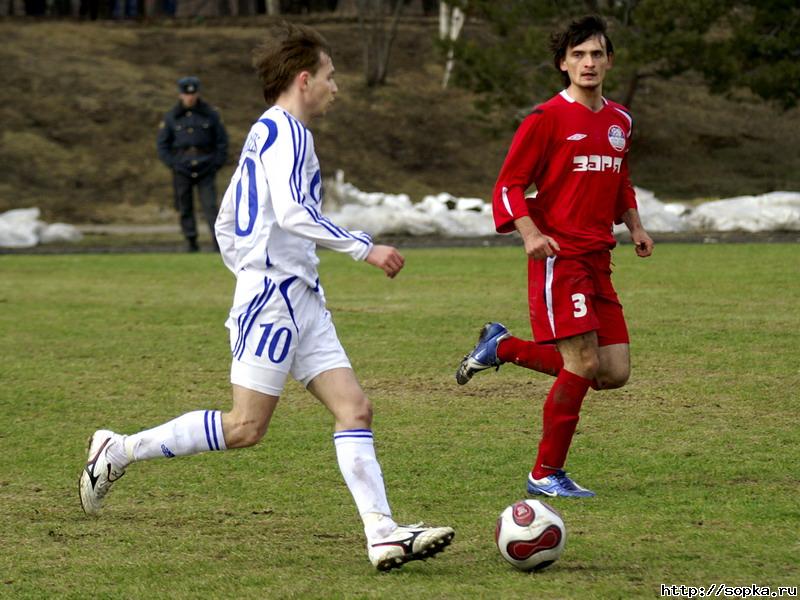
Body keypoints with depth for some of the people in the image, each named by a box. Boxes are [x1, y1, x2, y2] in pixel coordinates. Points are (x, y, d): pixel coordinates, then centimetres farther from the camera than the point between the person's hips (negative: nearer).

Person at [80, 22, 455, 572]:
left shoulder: (265, 133, 21)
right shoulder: (285, 130, -9)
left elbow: (226, 227, 23)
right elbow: (293, 212, -23)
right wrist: (364, 247, -20)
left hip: (300, 299, 10)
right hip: (274, 295, -10)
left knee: (354, 408, -2)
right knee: (246, 428, -8)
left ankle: (383, 535, -11)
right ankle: (121, 450, 3)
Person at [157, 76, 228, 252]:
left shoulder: (210, 114, 3)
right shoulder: (172, 117, 4)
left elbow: (222, 140, 10)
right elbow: (162, 144, 9)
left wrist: (217, 163, 1)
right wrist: (173, 164, -2)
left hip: (206, 169, -1)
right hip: (182, 169, 1)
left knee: (210, 205, -9)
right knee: (185, 208, 4)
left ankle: (218, 240, -11)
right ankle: (191, 241, 12)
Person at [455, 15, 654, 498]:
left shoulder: (620, 121, 14)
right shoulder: (548, 118, -6)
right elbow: (509, 185, -6)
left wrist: (635, 226, 15)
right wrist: (529, 232, -20)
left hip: (598, 259, 7)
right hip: (559, 255, -7)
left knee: (615, 373, 3)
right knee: (584, 363, -14)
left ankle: (503, 348, 20)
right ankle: (547, 474, -1)